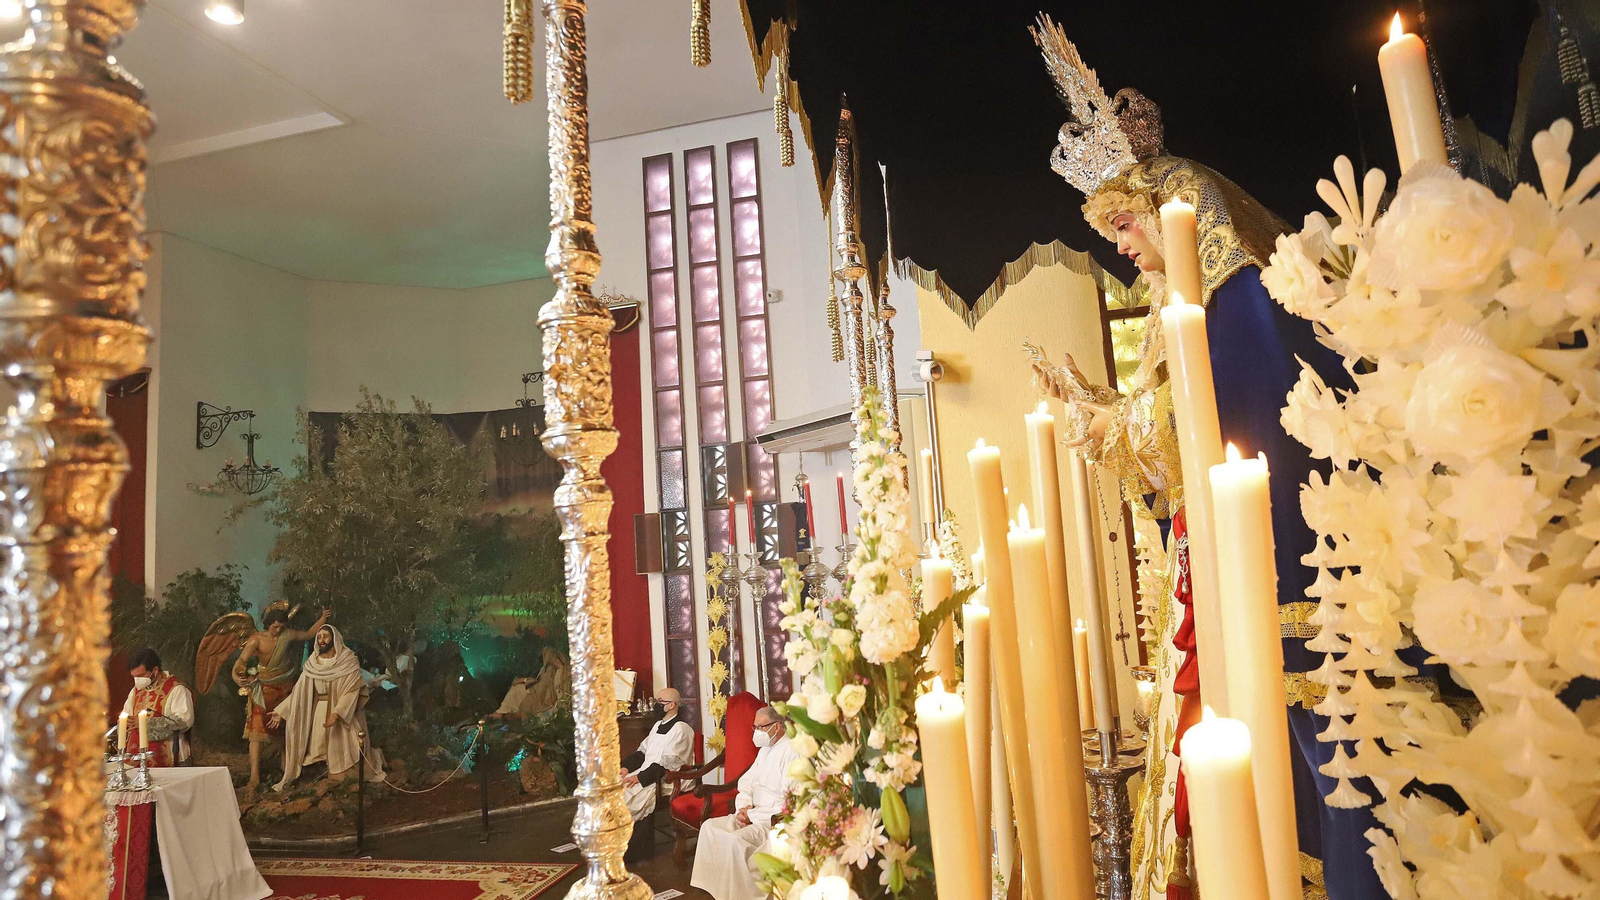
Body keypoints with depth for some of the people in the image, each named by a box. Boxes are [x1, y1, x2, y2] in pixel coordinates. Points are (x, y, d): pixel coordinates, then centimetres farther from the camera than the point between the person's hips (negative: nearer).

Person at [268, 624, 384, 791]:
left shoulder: (349, 662, -10)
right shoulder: (312, 664, 5)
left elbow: (352, 691, -17)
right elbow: (300, 691, 7)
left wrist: (336, 714, -28)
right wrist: (281, 712, 0)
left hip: (343, 715, -4)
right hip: (317, 714, 4)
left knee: (342, 755, -4)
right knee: (316, 752, 2)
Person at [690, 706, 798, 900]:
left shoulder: (792, 752, -16)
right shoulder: (765, 749, 15)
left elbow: (788, 803, -22)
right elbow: (746, 782, 19)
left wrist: (752, 814, -15)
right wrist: (743, 808, -2)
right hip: (755, 815, 10)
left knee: (735, 840, -28)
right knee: (710, 826, -4)